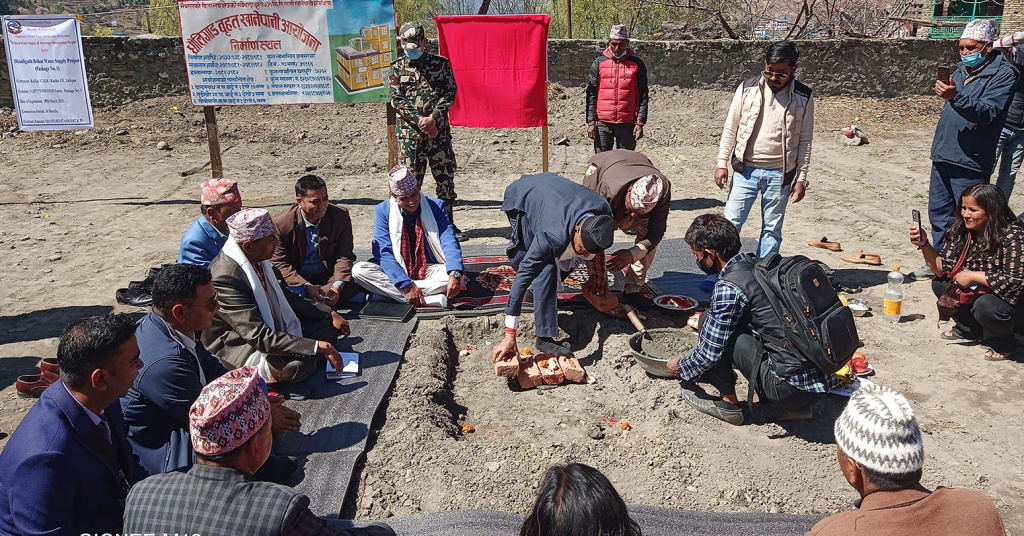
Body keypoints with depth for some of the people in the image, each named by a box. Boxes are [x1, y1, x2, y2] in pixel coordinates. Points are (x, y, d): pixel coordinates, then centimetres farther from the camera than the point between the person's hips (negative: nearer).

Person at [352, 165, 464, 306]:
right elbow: (384, 252, -16)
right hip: (397, 272, 0)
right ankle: (428, 298, -36)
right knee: (358, 270, -27)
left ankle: (384, 292, -28)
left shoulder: (436, 206, -5)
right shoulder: (383, 211, -7)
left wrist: (454, 274, -36)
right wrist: (406, 285, -29)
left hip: (429, 270, 1)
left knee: (457, 276, -30)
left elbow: (449, 241, -16)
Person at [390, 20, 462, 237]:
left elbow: (450, 94, 1)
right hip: (410, 133, 0)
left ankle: (448, 223, 15)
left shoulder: (441, 63, 5)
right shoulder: (398, 68, 6)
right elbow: (397, 100, 0)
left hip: (439, 131, 1)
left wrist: (433, 117, -13)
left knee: (446, 178, 4)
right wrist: (420, 120, -11)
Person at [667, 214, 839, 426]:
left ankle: (728, 403, 11)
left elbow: (710, 352, -9)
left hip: (792, 386, -8)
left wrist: (682, 367, 12)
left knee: (709, 322, -3)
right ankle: (792, 407, 18)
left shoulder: (729, 287, -14)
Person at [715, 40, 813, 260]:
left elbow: (805, 141, 2)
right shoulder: (747, 88, -2)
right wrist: (722, 163, -1)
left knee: (772, 229, 9)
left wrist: (801, 178, 0)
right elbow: (730, 128, 4)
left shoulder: (803, 97, -2)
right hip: (746, 169, 0)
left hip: (780, 173, 0)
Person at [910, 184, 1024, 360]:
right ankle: (969, 330, 12)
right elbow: (944, 269, -9)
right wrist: (924, 244, -23)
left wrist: (972, 276, -26)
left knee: (985, 306, -33)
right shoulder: (961, 231, -7)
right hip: (978, 294, 6)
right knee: (940, 284, -9)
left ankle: (1002, 342, 1)